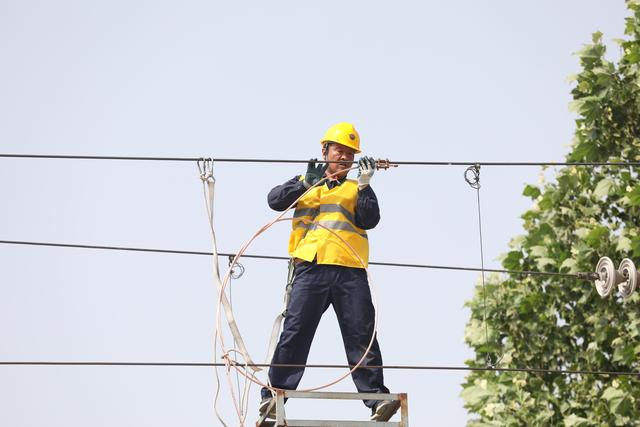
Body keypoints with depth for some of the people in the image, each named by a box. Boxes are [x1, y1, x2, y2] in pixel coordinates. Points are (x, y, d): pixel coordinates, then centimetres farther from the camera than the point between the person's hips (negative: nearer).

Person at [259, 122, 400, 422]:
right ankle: (273, 395, -7)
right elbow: (275, 200, 5)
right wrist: (306, 182, -8)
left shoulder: (356, 189, 22)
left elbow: (369, 220, 5)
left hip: (350, 270, 1)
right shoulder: (305, 183, 22)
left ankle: (376, 399, -8)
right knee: (295, 331, -7)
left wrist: (364, 185, -6)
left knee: (362, 335, -6)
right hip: (311, 265, -1)